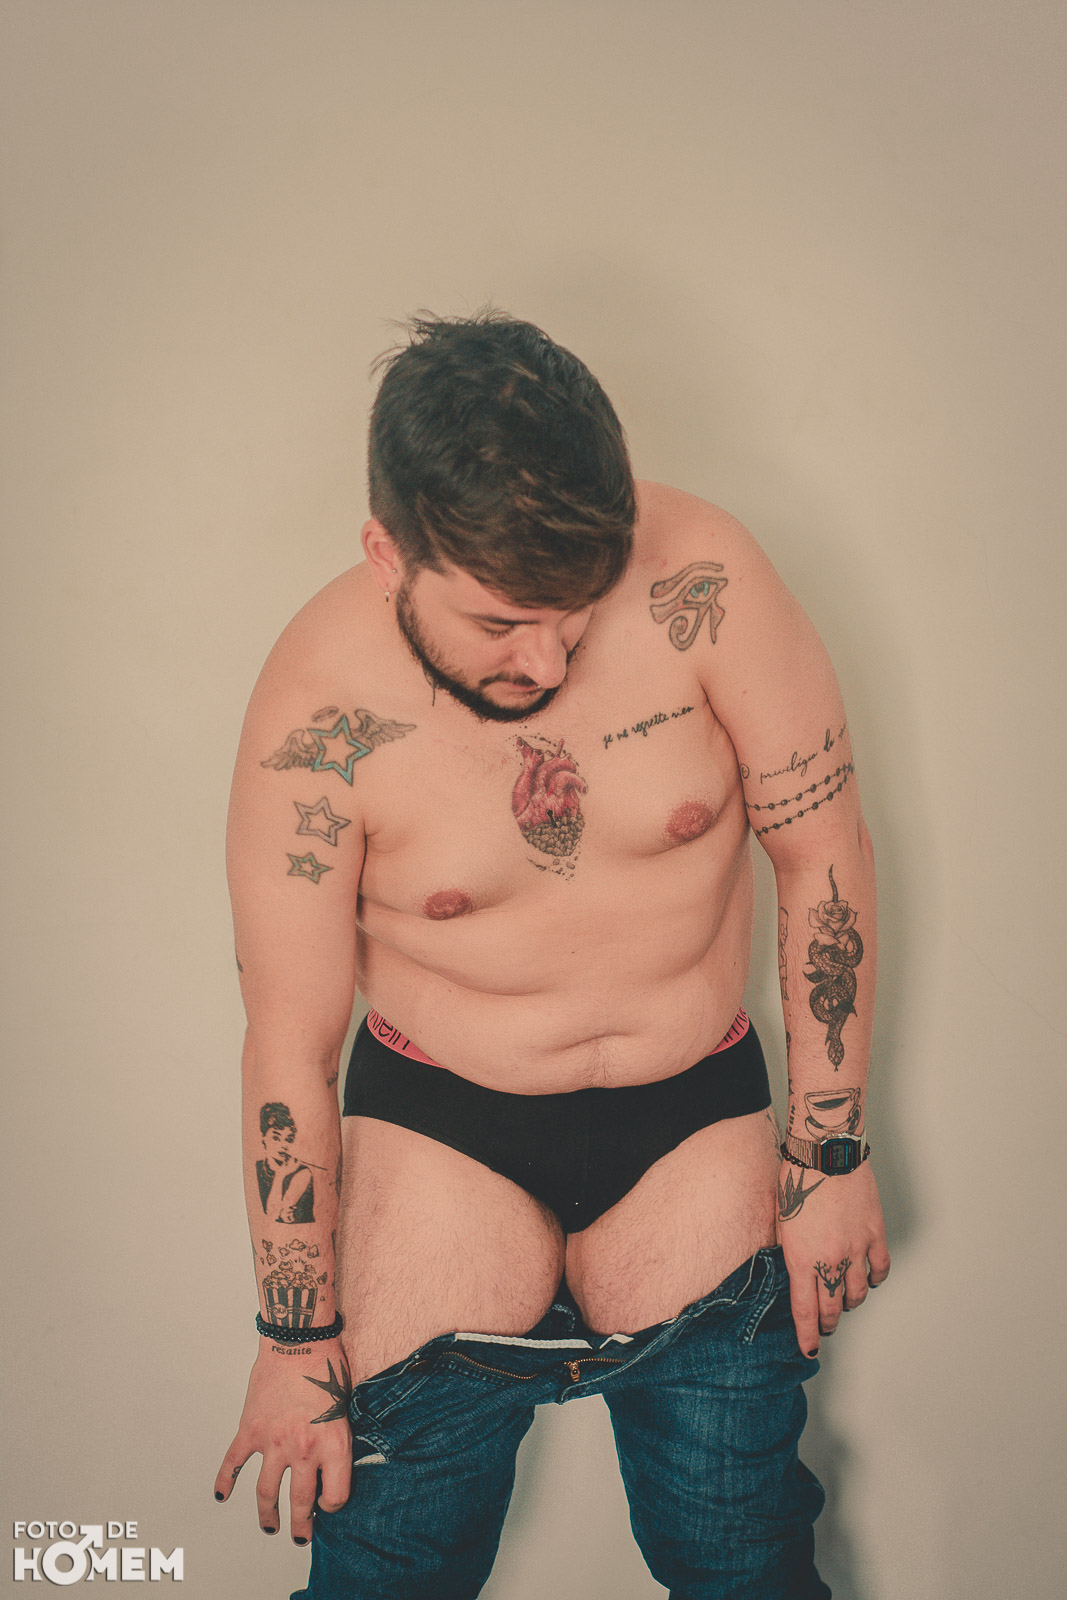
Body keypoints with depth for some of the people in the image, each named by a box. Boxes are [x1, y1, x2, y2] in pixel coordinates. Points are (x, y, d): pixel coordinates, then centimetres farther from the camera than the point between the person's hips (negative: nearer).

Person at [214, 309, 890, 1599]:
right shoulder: (319, 707, -18)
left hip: (695, 1118, 1)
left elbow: (824, 854, -6)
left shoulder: (701, 582, -17)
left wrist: (830, 1154, -4)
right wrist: (299, 1342, -3)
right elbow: (290, 1047, -10)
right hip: (439, 1128, 0)